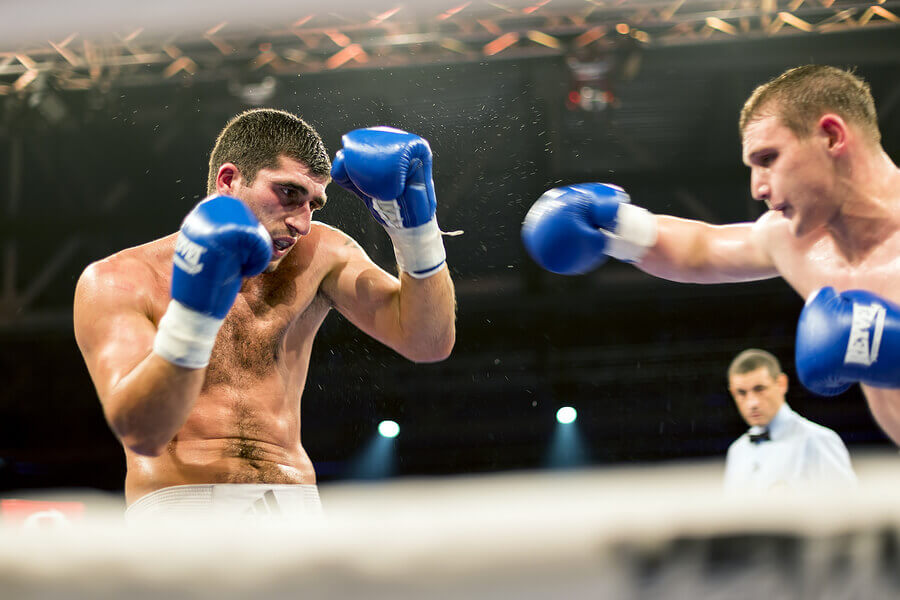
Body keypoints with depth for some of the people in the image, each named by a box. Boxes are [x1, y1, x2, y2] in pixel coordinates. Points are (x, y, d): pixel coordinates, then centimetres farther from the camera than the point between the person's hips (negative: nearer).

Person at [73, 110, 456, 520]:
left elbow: (429, 342, 5)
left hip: (296, 502, 3)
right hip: (179, 505, -3)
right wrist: (193, 316, -25)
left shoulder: (318, 256, 12)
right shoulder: (116, 283, 1)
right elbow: (140, 433, -12)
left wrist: (413, 219, -5)